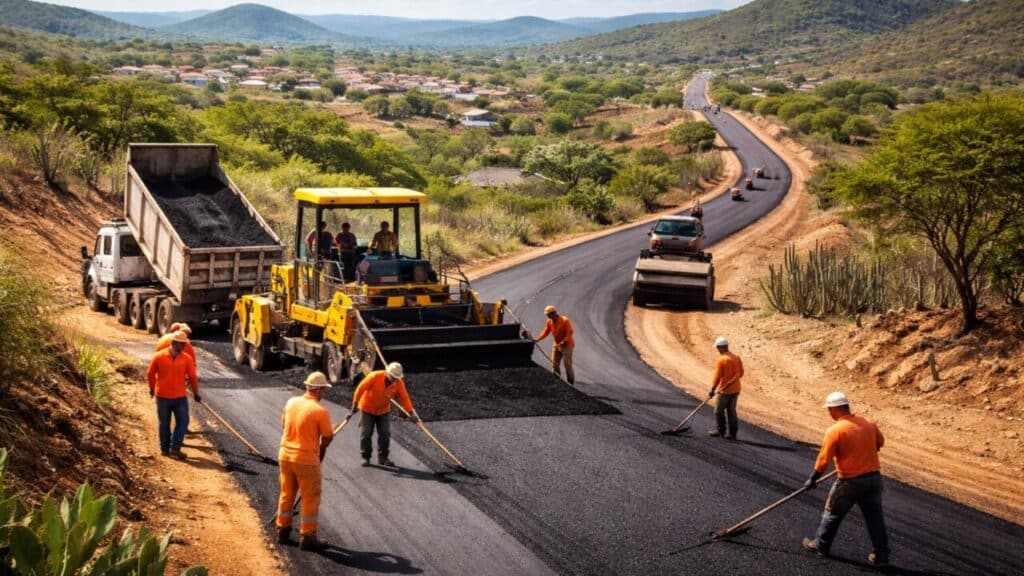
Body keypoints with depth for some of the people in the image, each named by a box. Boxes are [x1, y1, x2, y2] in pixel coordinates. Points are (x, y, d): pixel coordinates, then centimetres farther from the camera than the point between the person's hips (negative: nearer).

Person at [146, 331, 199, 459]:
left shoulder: (187, 358, -3)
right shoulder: (159, 356, -8)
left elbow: (192, 377, 5)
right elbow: (150, 374, 4)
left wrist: (196, 393, 10)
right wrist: (152, 389, 13)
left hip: (180, 397, 2)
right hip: (162, 397, -2)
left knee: (183, 421, -5)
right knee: (164, 423, 9)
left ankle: (175, 448, 0)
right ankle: (165, 448, 22)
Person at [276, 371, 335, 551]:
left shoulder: (291, 402, 0)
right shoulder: (320, 411, -18)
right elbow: (328, 437, -10)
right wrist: (320, 451, 10)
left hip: (285, 454, 6)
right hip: (307, 459, -6)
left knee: (287, 494, 19)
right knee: (310, 498, 7)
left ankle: (283, 531, 29)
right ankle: (307, 537, 10)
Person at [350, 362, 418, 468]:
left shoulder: (399, 383, -17)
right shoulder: (375, 376, -28)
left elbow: (404, 398, -17)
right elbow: (361, 388, -22)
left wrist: (411, 412, -26)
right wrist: (355, 404, -18)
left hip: (384, 410, 3)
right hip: (368, 408, -3)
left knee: (385, 434, 0)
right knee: (366, 433, 1)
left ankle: (382, 457, 11)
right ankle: (365, 457, 12)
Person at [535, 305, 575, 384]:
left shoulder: (565, 321, -19)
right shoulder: (549, 322, 0)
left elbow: (569, 333, -23)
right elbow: (545, 332, 1)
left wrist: (563, 342, -33)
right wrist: (537, 339, -13)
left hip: (567, 345, -7)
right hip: (556, 345, 7)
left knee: (567, 364, -6)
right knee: (554, 364, 7)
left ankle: (570, 382, 4)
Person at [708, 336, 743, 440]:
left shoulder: (721, 360, -17)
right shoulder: (737, 358, 3)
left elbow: (717, 376, -17)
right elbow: (740, 373, 12)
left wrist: (712, 390, -11)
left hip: (725, 390, -7)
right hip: (735, 389, 7)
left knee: (719, 411, 10)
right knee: (731, 411, 13)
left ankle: (721, 430, 19)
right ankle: (732, 434, 13)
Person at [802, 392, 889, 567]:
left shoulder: (835, 430, -16)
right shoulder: (869, 423, 1)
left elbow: (824, 459, -12)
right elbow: (880, 443, 19)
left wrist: (812, 479, 0)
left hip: (850, 481, -5)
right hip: (874, 477, 5)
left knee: (833, 513, 14)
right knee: (875, 517, 12)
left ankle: (820, 545, 28)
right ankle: (880, 555, 16)